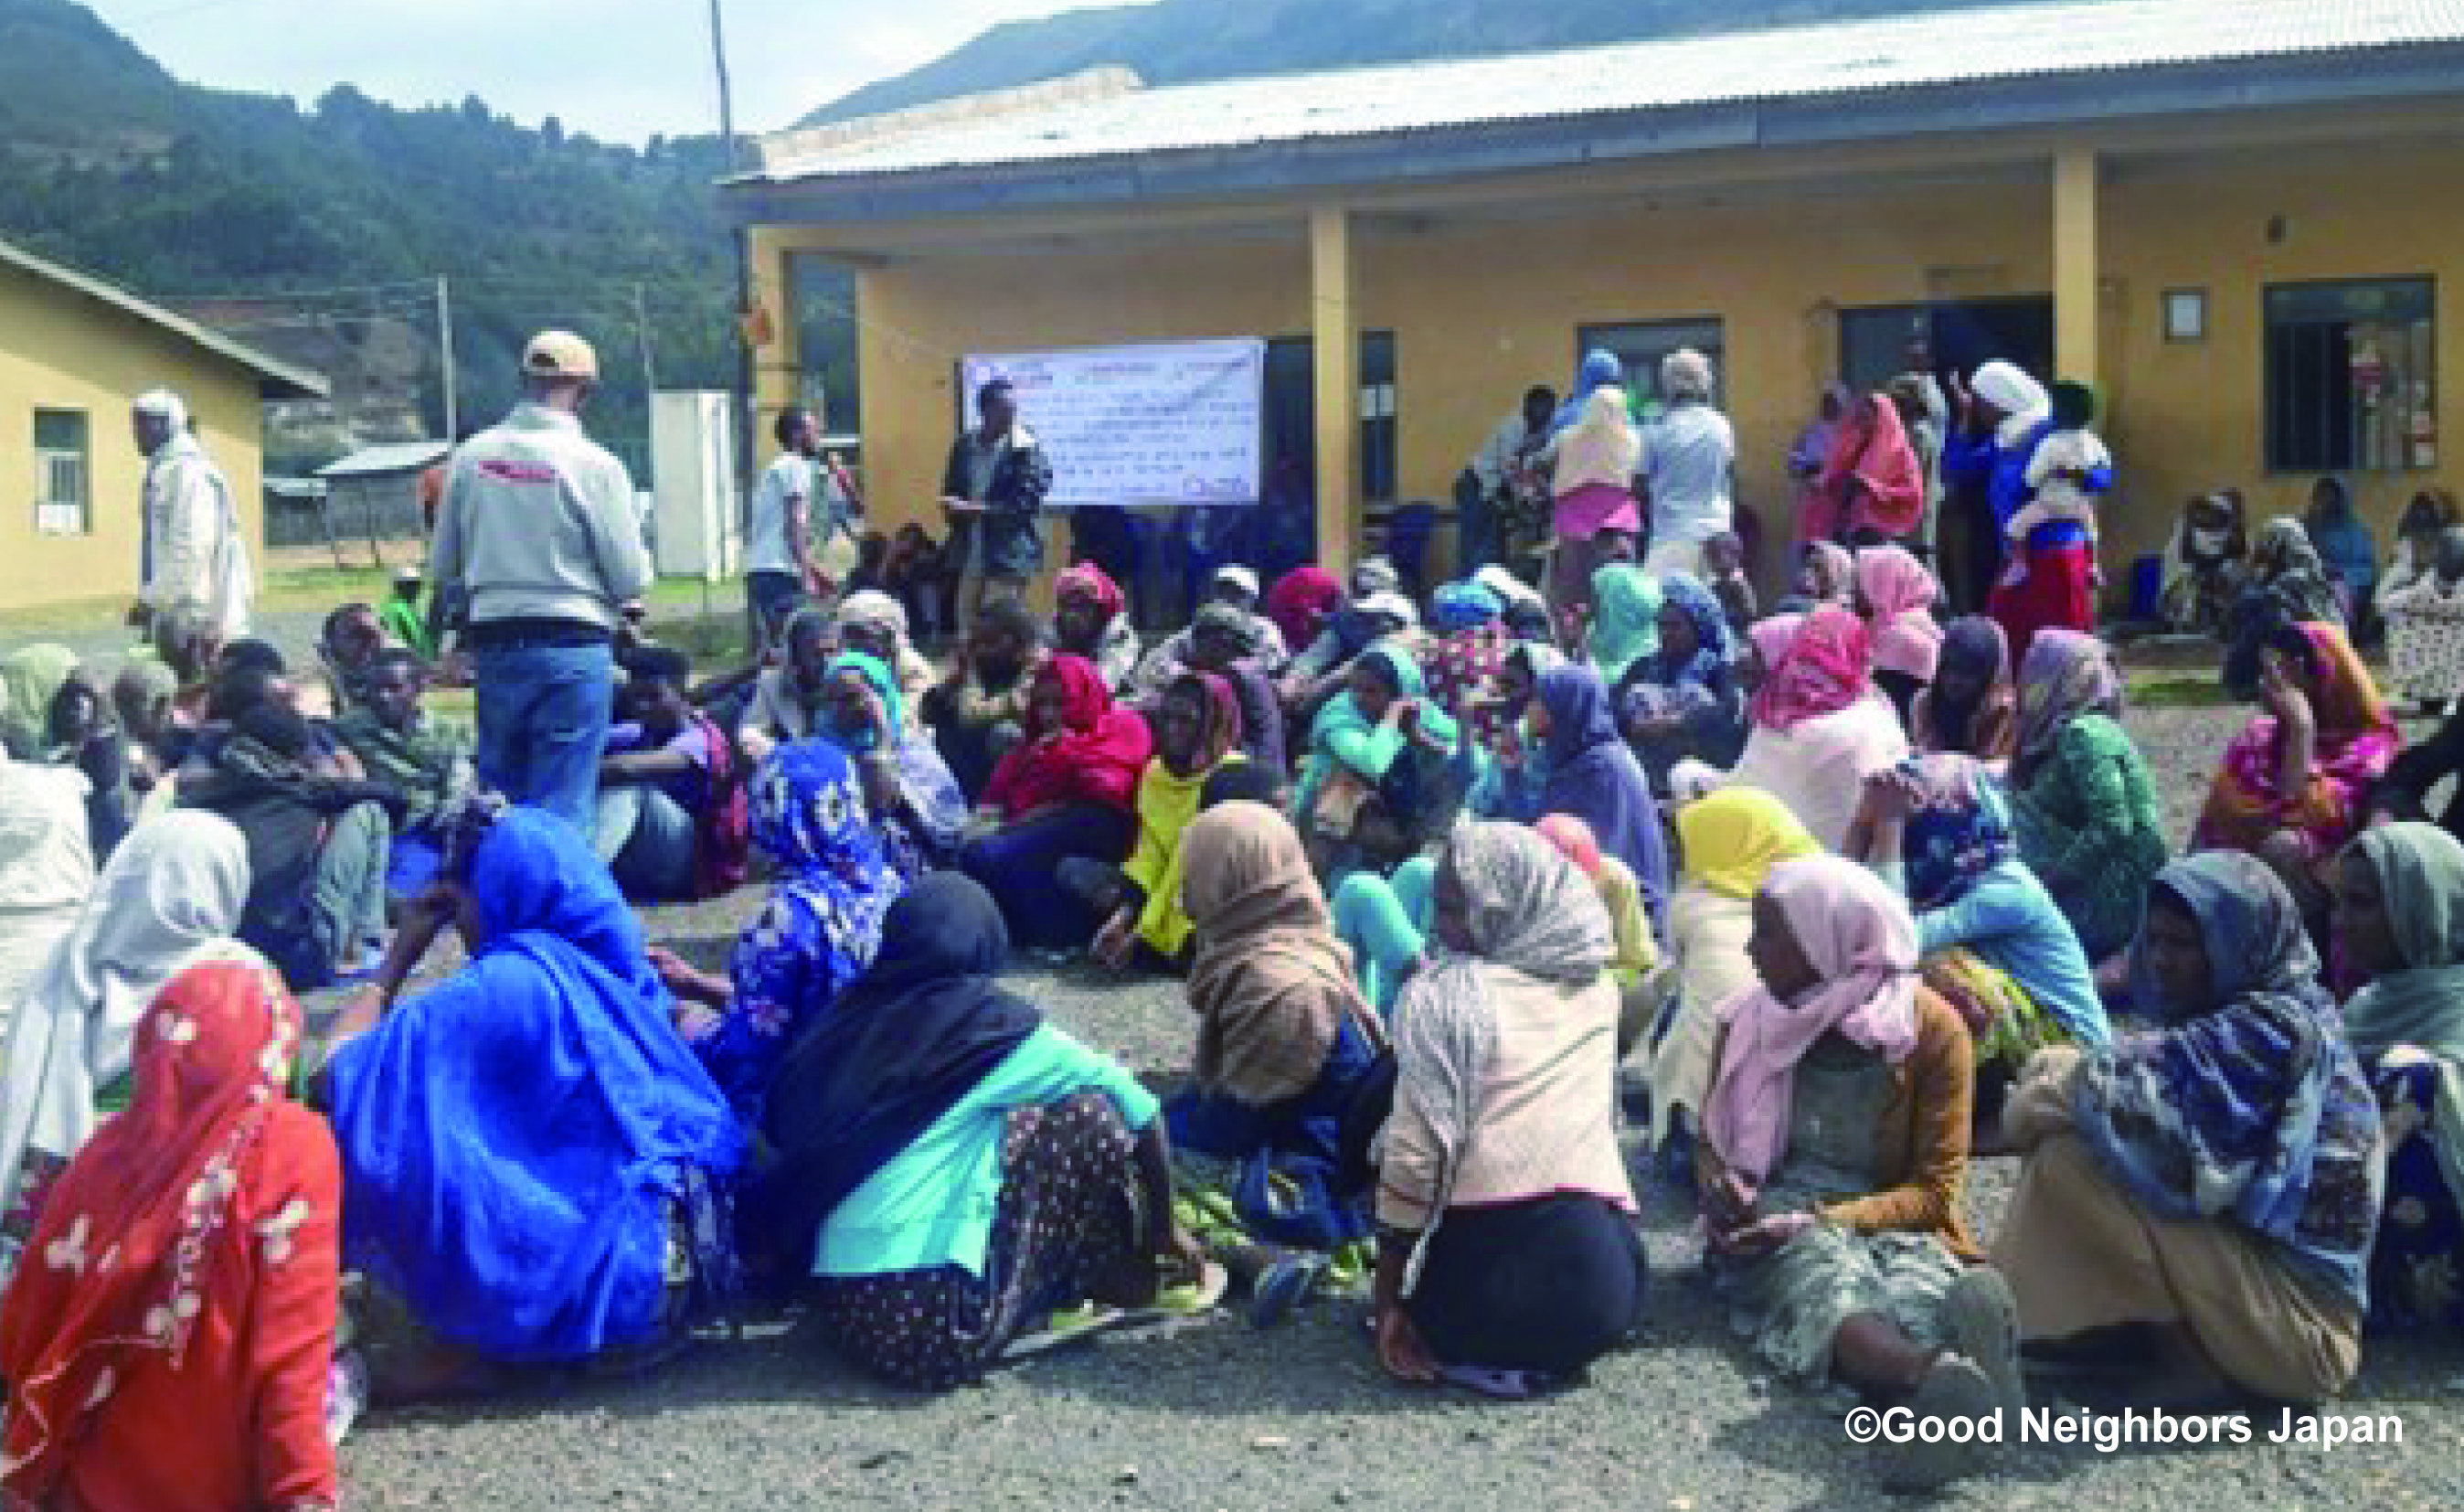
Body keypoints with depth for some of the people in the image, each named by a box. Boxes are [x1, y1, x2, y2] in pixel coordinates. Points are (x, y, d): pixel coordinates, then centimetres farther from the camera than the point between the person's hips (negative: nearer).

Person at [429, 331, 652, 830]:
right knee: (561, 807, -1)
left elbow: (443, 569, 8)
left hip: (493, 643, 5)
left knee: (496, 794, 16)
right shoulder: (595, 464, -11)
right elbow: (632, 580, -9)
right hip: (573, 644, -4)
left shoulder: (472, 455, 2)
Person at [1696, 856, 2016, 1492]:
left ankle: (1942, 1390, -77)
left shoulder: (1931, 1025, -1)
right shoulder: (1748, 1021, 8)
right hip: (1774, 1226, 0)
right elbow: (1711, 1143, 17)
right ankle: (1940, 1378, -73)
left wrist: (1821, 1220, -19)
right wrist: (1718, 1186, -9)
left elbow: (1933, 1189, -3)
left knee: (1918, 1280, -38)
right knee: (1825, 1271, -37)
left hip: (1890, 1220, 0)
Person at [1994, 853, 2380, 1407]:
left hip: (2301, 1324, -10)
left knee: (2068, 1158, -21)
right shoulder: (2226, 1023, 11)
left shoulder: (2279, 1026, -18)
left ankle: (2178, 1354, -7)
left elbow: (2139, 1097, -26)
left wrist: (2036, 1100, -9)